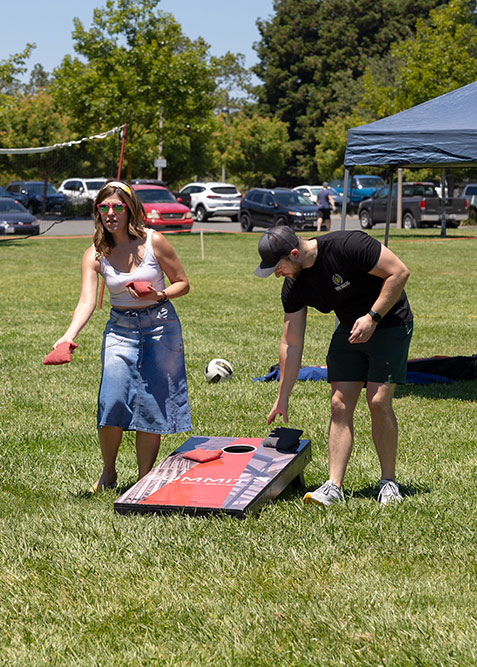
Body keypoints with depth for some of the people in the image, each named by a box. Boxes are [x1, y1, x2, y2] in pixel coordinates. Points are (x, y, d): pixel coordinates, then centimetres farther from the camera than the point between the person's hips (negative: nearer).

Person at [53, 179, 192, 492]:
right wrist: (69, 335, -31)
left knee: (151, 403, -3)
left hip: (160, 327, -1)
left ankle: (144, 479, 10)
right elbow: (87, 301, -14)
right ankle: (108, 473, 11)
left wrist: (159, 295, -20)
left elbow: (183, 284, 1)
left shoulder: (153, 241, -8)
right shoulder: (95, 255, -4)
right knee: (112, 400, -12)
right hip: (120, 329, 1)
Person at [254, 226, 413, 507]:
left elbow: (399, 272, -21)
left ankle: (389, 482, 1)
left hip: (389, 323, -6)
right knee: (340, 405, -4)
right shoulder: (294, 285, -8)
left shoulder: (348, 246, -28)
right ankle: (334, 486, -3)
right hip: (349, 330, 6)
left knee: (379, 401, -13)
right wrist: (282, 399, 2)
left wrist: (372, 317, -25)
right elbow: (291, 343, 0)